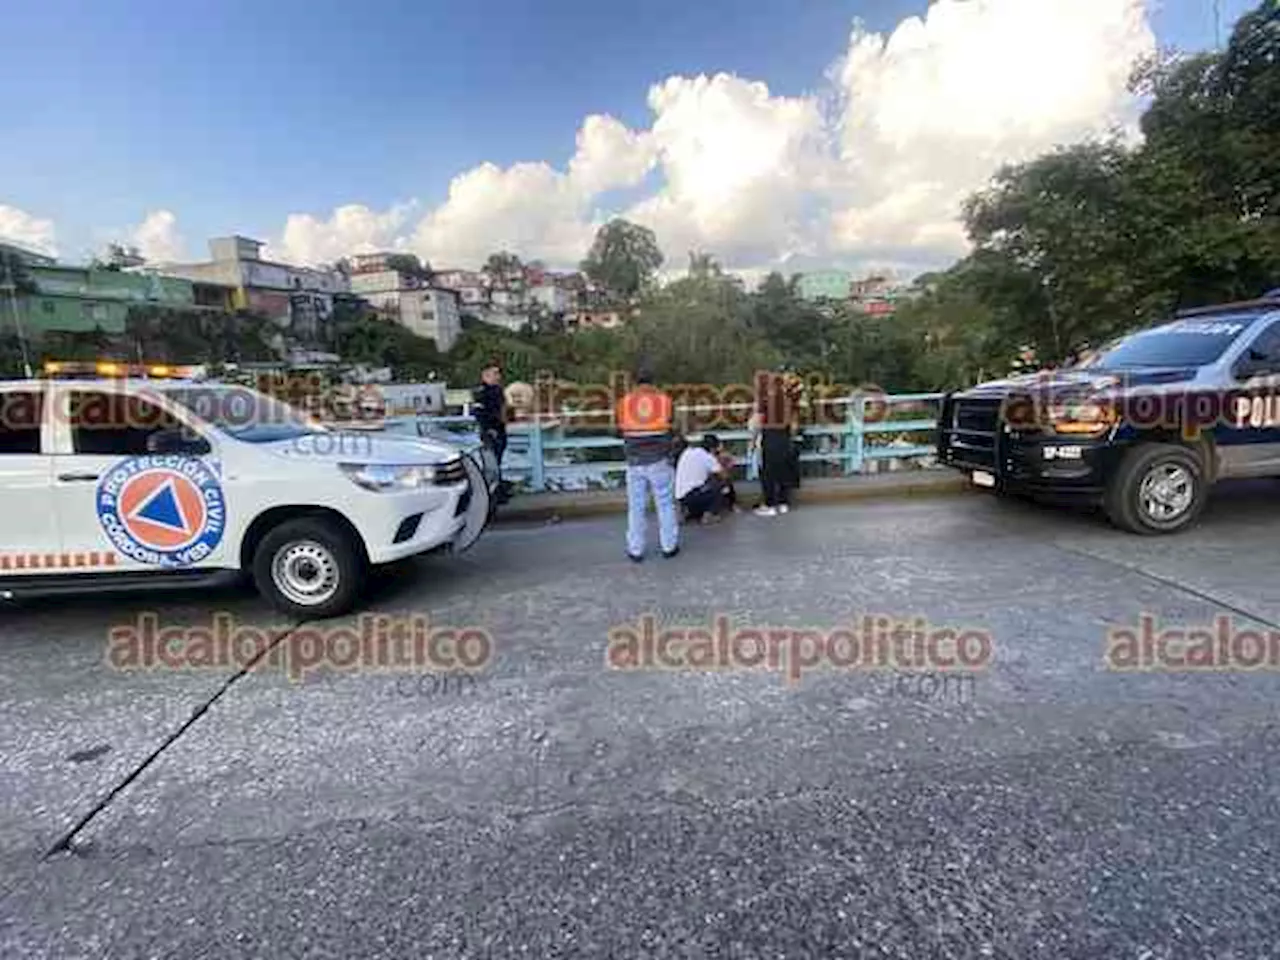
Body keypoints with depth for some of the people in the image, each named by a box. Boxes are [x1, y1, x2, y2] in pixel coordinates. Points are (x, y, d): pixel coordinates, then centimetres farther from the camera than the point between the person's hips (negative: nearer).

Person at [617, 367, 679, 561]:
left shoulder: (624, 402, 1)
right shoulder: (665, 400, 0)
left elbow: (620, 431, 6)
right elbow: (672, 430, 4)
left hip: (635, 462, 1)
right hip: (659, 461, 0)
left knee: (636, 507, 9)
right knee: (665, 504, 11)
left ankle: (635, 550, 14)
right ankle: (669, 546, 18)